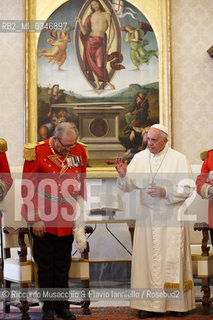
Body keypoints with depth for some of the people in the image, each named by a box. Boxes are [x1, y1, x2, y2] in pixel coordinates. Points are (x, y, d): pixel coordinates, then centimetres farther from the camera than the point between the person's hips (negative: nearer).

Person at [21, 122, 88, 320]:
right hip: (44, 221, -3)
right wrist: (35, 219, -10)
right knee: (45, 266, 7)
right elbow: (28, 188, -8)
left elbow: (82, 185, 10)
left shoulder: (79, 151, 1)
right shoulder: (37, 152, -11)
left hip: (68, 221, 3)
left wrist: (80, 216, 8)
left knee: (63, 266, 12)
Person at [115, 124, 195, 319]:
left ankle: (177, 303, 13)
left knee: (173, 259, 2)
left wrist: (165, 192, -19)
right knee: (148, 259, 2)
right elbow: (128, 186, 5)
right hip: (147, 217, 3)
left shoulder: (178, 159, -3)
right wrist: (123, 175, -15)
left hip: (171, 217, -3)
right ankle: (150, 304, 8)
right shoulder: (139, 158, 5)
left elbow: (187, 189, -7)